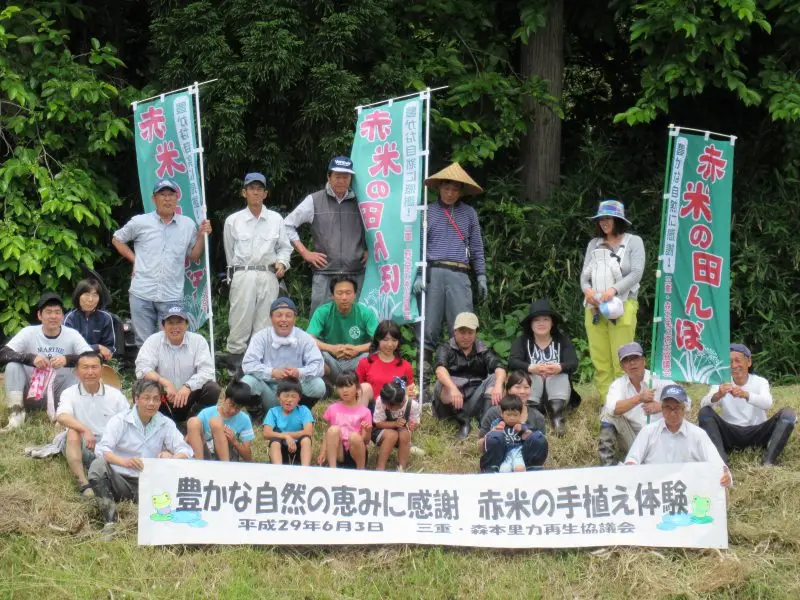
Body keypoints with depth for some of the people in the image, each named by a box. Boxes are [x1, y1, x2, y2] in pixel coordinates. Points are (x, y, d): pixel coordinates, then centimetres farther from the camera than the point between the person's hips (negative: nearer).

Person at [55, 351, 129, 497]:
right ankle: (83, 483, -38)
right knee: (73, 432, -33)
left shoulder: (115, 395, 4)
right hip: (81, 448, -1)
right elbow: (61, 417, -21)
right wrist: (85, 429, -38)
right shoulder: (70, 393, -1)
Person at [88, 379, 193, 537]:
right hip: (120, 480, -2)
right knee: (98, 465, -30)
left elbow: (185, 451, -4)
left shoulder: (165, 424, 6)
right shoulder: (120, 420, -3)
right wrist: (124, 462, -40)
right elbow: (101, 449, -18)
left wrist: (172, 458, -30)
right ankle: (110, 522, -33)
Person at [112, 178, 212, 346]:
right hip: (142, 294, -1)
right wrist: (134, 259, 5)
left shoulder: (188, 224, 6)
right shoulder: (140, 222, 2)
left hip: (172, 296, 1)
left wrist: (202, 236, -2)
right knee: (144, 343, 5)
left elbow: (194, 255, 13)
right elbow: (117, 239, 15)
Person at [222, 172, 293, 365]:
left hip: (268, 276, 1)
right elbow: (230, 253, 15)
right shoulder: (233, 221, 6)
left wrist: (282, 262, -4)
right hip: (243, 275, -1)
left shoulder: (276, 219, 9)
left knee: (264, 323, 2)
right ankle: (236, 364, -1)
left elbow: (285, 247, 14)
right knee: (240, 322, -5)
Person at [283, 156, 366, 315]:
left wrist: (369, 250, 10)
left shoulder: (358, 202, 10)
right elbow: (288, 224, 10)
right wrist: (305, 253, 4)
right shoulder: (314, 201, 7)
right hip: (324, 274, -1)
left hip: (355, 274, 2)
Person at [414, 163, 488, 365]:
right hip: (433, 272, -1)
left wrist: (481, 276, 10)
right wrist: (417, 275, -4)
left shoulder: (469, 213, 15)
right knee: (428, 325, -1)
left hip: (459, 275, 1)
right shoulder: (428, 211, 9)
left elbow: (477, 247, 16)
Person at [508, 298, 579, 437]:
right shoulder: (522, 341, 2)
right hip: (531, 389, -1)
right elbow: (512, 362, -15)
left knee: (562, 375, -28)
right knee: (530, 376, -29)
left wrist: (559, 368, -38)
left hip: (556, 391, 1)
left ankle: (557, 419, -43)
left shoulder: (563, 340, 3)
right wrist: (531, 368, -38)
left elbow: (573, 363, -13)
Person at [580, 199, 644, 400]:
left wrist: (613, 289, -22)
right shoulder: (594, 244, 15)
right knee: (600, 359, 1)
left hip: (622, 306, -4)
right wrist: (587, 289, -14)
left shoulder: (633, 242, 4)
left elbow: (636, 273, -7)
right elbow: (585, 273, 9)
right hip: (595, 307, 4)